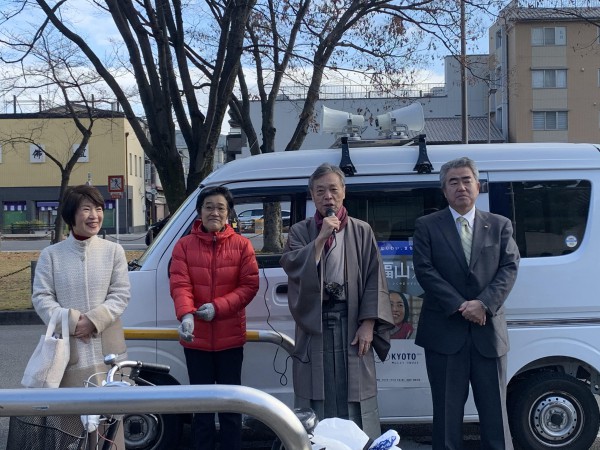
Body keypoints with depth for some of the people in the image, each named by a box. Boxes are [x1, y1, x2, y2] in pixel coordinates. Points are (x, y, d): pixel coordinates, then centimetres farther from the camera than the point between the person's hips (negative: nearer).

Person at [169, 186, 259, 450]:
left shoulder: (241, 245, -2)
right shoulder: (184, 245, -2)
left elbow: (250, 285, -5)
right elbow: (180, 285, -11)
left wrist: (218, 307, -17)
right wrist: (186, 315, -29)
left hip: (230, 338, 0)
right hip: (196, 338, 1)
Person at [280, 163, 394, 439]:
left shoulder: (362, 231, 7)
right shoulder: (300, 232, 7)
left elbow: (375, 279, 2)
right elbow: (291, 266, -10)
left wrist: (368, 323, -7)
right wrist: (321, 237, -14)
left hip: (352, 322, 0)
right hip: (314, 323, 0)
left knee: (354, 397, 3)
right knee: (318, 398, 4)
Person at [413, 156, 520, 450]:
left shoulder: (500, 225, 10)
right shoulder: (426, 226, 4)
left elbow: (509, 267, 1)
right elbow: (424, 270, -5)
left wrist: (484, 304, -14)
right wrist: (460, 306, -13)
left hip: (488, 331, 1)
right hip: (445, 332, -1)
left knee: (495, 410, 6)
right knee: (447, 411, 7)